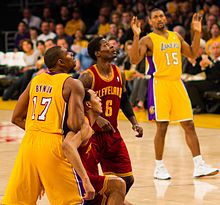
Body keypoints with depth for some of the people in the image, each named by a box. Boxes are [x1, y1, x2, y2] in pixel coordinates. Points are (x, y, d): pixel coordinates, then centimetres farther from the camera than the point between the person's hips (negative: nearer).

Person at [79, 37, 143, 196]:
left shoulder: (119, 74, 5)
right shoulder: (88, 77, -16)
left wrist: (134, 122, 5)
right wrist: (97, 118, -29)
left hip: (112, 133, 6)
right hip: (91, 134, -6)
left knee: (127, 179, 8)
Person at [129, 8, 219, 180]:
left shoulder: (176, 37, 14)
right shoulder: (148, 40, -3)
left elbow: (193, 54, 19)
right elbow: (135, 60, -16)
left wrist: (197, 32, 10)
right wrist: (136, 35, -23)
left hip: (177, 84, 5)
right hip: (160, 84, -5)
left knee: (189, 125, 3)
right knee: (162, 127, -4)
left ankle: (199, 166, 5)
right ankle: (159, 167, 9)